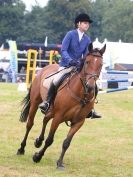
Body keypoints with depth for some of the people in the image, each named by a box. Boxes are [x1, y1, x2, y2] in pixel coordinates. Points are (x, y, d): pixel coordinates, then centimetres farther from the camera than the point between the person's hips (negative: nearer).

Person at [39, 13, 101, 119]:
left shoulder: (87, 40, 8)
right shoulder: (71, 34, -7)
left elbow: (86, 55, 9)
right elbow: (63, 50, -13)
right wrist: (70, 60, -28)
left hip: (79, 67, 5)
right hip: (66, 65, -5)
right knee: (56, 81, -30)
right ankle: (47, 102, -12)